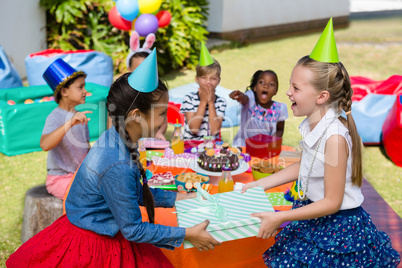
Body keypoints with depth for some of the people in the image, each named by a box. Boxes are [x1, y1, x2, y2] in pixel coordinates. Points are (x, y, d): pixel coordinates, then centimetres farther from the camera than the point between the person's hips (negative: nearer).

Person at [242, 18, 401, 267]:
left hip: (337, 226, -8)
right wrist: (261, 184, 11)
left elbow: (332, 202, -23)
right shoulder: (312, 125, -5)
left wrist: (280, 218, -20)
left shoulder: (334, 137, -29)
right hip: (314, 215, 8)